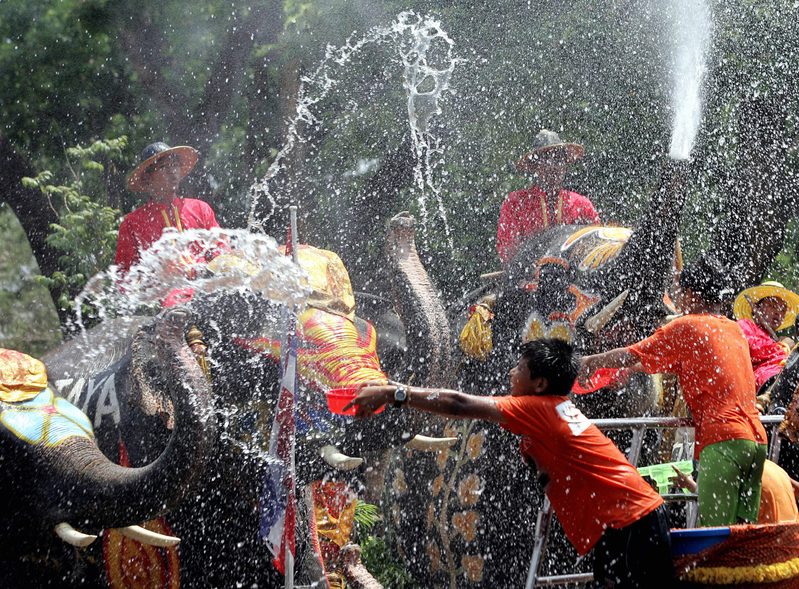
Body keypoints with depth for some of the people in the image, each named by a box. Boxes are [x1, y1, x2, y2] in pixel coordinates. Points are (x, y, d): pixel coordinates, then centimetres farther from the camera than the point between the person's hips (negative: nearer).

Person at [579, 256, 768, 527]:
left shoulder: (685, 327, 1)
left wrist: (589, 362, 20)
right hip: (755, 437, 7)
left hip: (722, 439, -7)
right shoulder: (734, 329, 22)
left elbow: (632, 356, 4)